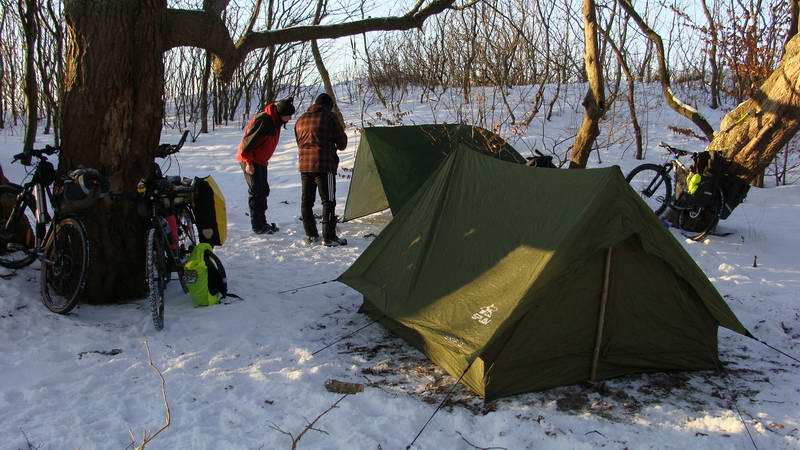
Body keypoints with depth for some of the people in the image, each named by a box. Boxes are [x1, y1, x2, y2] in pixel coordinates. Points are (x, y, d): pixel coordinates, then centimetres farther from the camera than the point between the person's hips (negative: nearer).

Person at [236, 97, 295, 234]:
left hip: (260, 160, 10)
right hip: (250, 161, -10)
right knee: (256, 192, -6)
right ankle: (257, 226, 1)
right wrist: (249, 163, -22)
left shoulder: (275, 121, 5)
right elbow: (249, 141, -25)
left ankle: (262, 223, 21)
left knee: (263, 191, 12)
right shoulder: (264, 121, -25)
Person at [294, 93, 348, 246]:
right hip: (324, 165, -6)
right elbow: (341, 142, 0)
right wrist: (335, 146, 21)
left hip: (304, 165, 6)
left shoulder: (301, 119, 15)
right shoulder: (330, 117, -3)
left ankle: (311, 235, 19)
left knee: (306, 200, 12)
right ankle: (329, 237, -4)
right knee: (328, 201, -3)